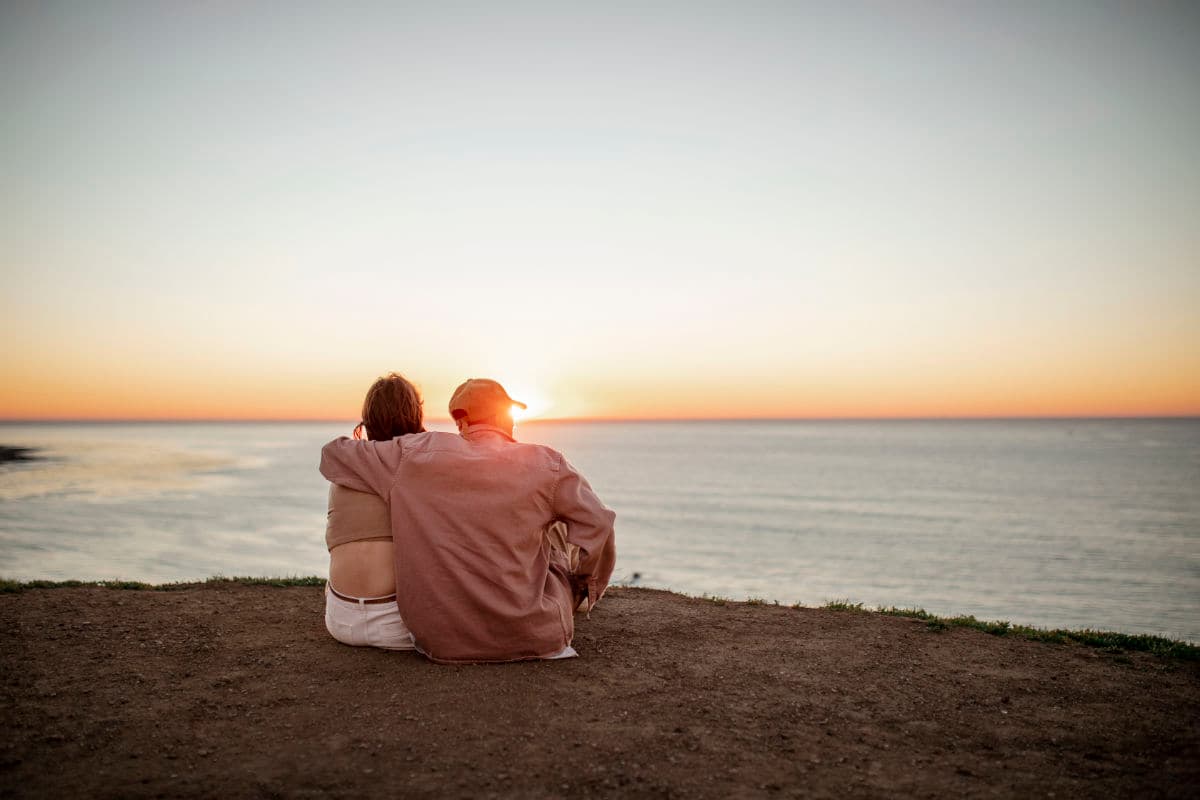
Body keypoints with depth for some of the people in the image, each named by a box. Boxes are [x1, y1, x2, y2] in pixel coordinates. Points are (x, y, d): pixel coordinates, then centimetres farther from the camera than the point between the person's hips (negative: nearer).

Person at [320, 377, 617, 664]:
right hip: (531, 636, -2)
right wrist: (586, 590, 12)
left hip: (441, 641, 2)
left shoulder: (414, 455, -3)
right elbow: (598, 528, -7)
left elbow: (333, 455, 7)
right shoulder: (546, 465, -8)